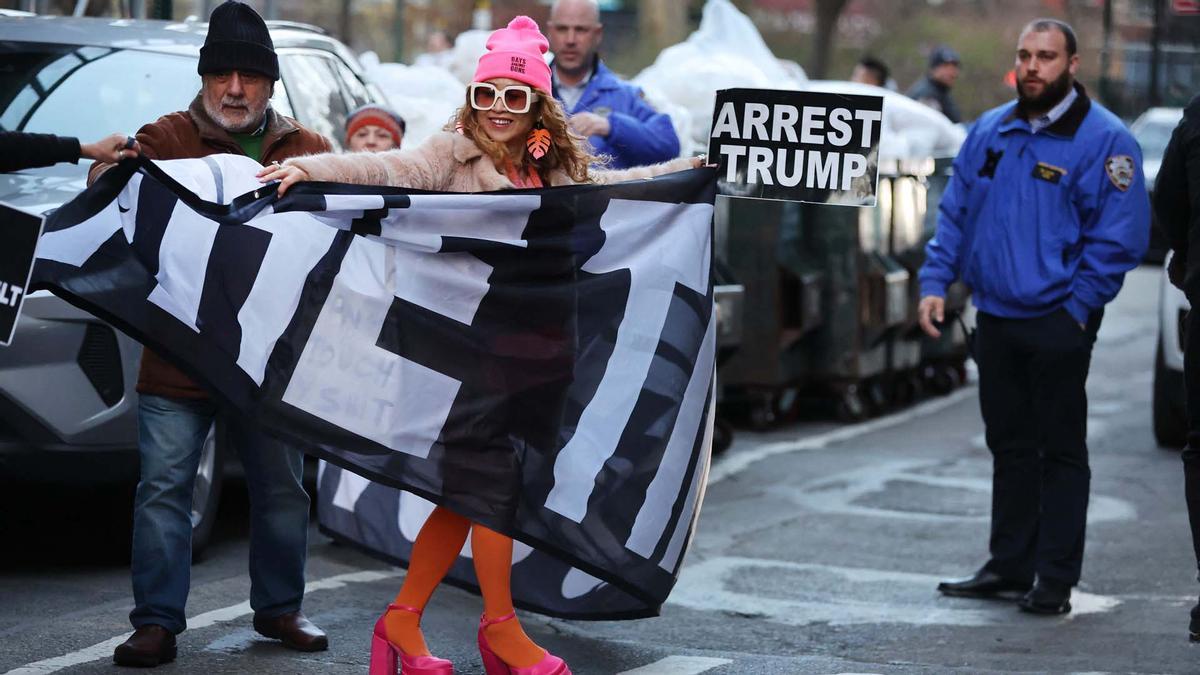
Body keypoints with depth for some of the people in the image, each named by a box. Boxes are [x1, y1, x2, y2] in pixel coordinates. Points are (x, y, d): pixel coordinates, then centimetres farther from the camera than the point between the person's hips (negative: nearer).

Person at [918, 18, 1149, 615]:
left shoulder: (1103, 140, -8)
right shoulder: (989, 132, 9)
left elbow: (1120, 237, -10)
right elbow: (954, 213, 14)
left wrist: (1076, 308, -13)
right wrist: (935, 282, 3)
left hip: (1057, 324, -6)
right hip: (995, 319, 6)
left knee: (1060, 450, 0)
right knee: (1009, 446, 13)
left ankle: (1056, 580, 5)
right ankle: (1009, 565, 22)